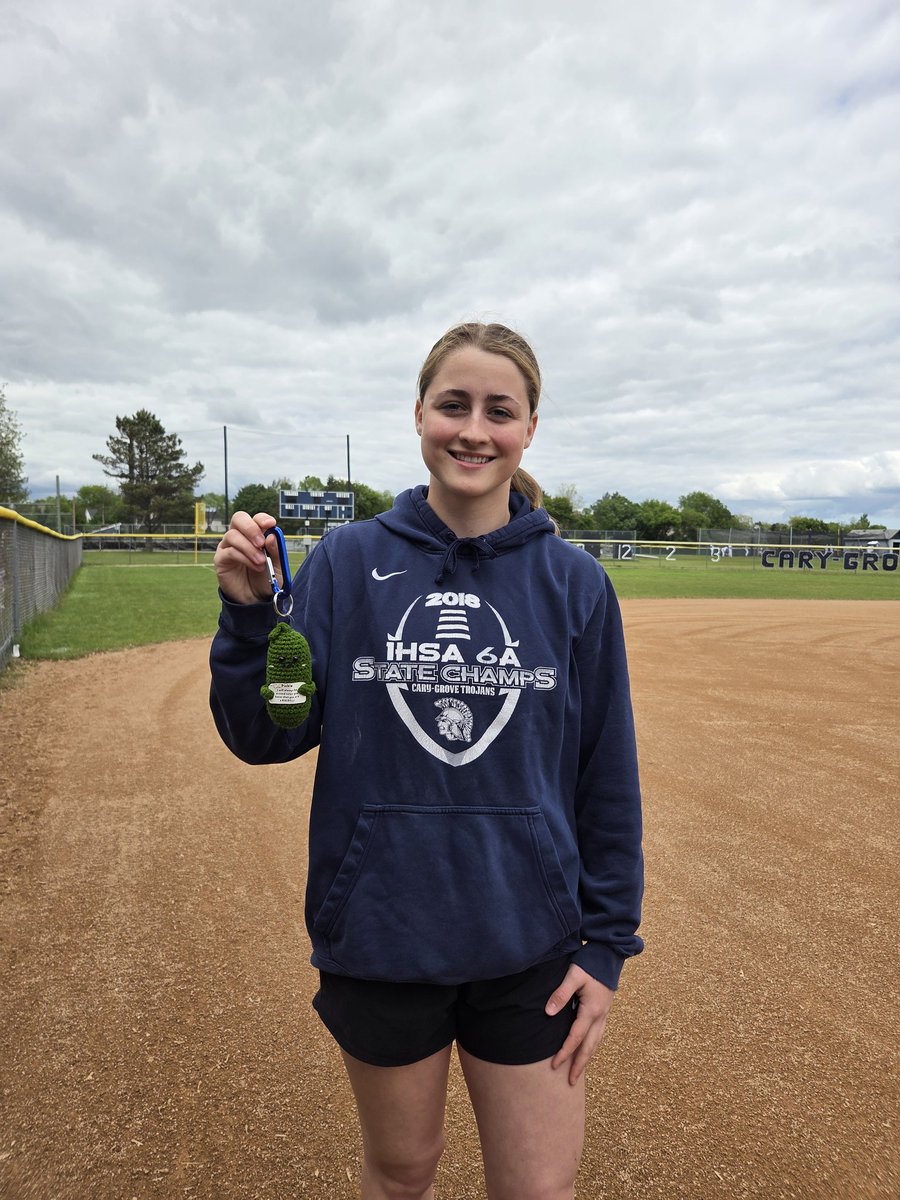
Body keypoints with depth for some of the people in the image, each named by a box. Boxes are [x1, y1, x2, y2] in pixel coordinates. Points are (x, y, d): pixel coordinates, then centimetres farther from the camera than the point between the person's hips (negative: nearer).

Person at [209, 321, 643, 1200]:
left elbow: (608, 776, 0)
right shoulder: (348, 561, -6)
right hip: (379, 935, 0)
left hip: (530, 944, 0)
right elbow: (264, 737, -5)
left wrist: (607, 943, 0)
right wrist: (248, 613, -20)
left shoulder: (573, 582, -5)